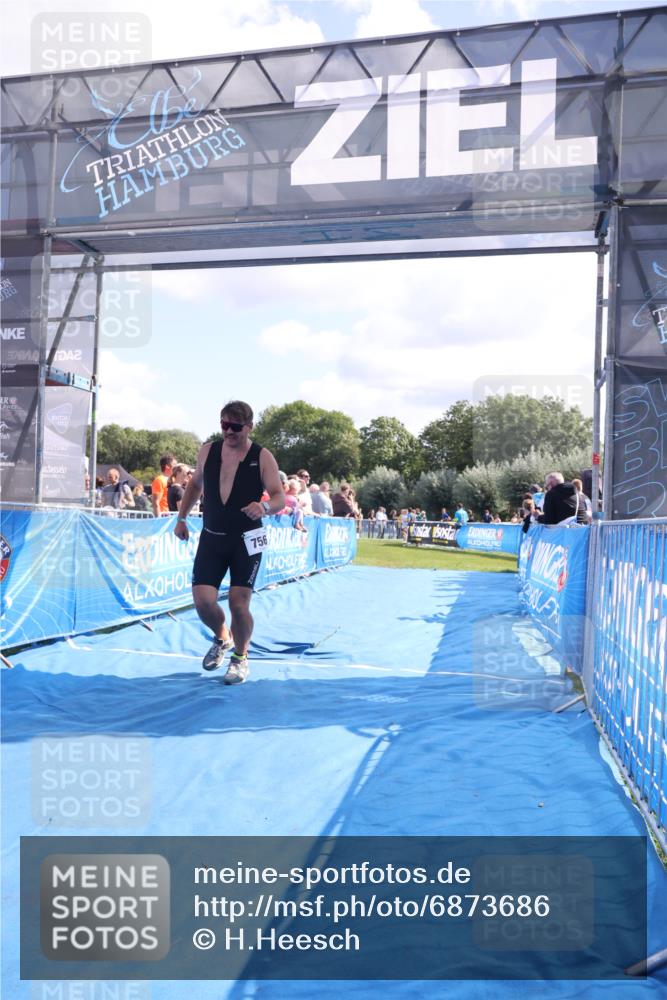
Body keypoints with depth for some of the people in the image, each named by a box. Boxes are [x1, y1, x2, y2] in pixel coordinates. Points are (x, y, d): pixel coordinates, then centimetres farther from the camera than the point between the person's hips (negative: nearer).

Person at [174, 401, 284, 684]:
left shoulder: (262, 457, -8)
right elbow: (195, 484, 19)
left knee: (238, 603, -6)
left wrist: (265, 506, -34)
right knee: (203, 601, -5)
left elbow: (279, 497, -12)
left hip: (246, 540, -3)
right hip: (211, 538, 3)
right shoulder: (207, 451, 3)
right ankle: (222, 638, 28)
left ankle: (240, 657, 21)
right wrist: (182, 518, 14)